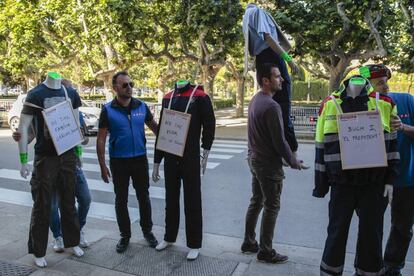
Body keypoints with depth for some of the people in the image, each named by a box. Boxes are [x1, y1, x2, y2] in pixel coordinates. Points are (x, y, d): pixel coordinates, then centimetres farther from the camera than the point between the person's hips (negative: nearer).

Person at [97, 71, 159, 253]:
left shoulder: (141, 106, 0)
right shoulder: (108, 110, -6)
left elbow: (154, 127, 10)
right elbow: (101, 139, -5)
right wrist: (102, 166, -9)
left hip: (140, 159, 2)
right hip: (118, 162, -1)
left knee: (143, 197, 12)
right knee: (121, 200, 10)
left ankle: (147, 231, 29)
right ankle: (125, 235, 26)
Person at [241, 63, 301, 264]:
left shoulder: (255, 100, 7)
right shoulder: (271, 106, -22)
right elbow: (279, 140, -20)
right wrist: (293, 161, -5)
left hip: (254, 158, 9)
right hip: (269, 163, -9)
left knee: (256, 202, 18)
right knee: (271, 207, 3)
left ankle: (249, 243, 29)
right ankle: (265, 251, 15)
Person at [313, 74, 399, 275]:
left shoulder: (384, 104, 2)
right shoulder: (329, 105, 1)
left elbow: (392, 144, 9)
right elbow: (321, 147, 4)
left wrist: (390, 180, 3)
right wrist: (320, 186, 4)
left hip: (375, 184, 1)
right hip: (342, 183, -1)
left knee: (372, 234, 12)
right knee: (337, 231, 9)